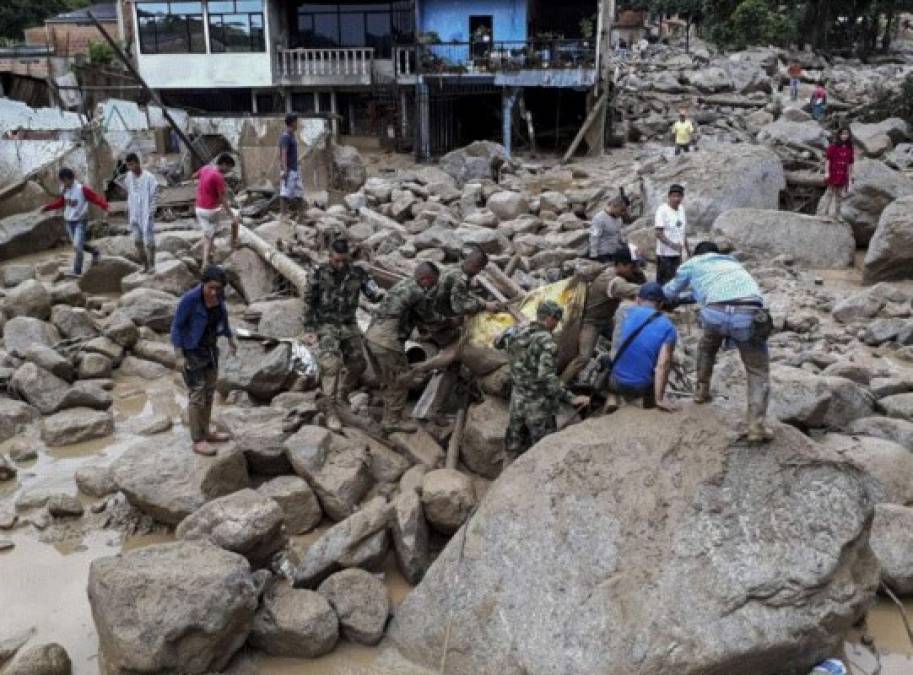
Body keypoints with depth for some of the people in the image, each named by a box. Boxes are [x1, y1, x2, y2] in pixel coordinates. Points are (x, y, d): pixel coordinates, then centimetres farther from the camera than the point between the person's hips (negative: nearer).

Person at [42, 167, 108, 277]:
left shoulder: (82, 189, -18)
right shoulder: (64, 189, 2)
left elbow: (97, 198, -21)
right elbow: (60, 202, 19)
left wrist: (105, 207, -38)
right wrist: (47, 207, 12)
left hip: (80, 222, -7)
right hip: (69, 221, 7)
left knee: (77, 246, -13)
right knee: (79, 245, 17)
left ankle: (77, 272, -5)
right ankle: (95, 252, 44)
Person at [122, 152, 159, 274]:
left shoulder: (149, 177, -13)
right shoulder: (129, 176, 4)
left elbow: (154, 195, -9)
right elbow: (129, 193, 15)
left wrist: (151, 212, -12)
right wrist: (128, 209, 13)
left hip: (146, 214, -5)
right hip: (134, 214, 5)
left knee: (149, 241, 1)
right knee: (137, 241, 6)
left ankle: (151, 266, 13)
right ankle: (144, 265, 15)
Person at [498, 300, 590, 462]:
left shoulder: (515, 332, -1)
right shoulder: (546, 342, -21)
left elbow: (498, 343, 23)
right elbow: (546, 377, -33)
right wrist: (570, 398, -31)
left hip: (517, 401, 7)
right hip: (538, 406, -7)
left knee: (513, 450, 17)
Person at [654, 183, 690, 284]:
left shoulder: (682, 209, 10)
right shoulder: (662, 210, -11)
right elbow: (659, 233, -16)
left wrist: (687, 250, 18)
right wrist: (672, 244, -27)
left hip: (678, 253, 7)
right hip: (665, 253, -7)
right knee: (663, 282, -3)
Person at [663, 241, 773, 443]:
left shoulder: (692, 263, 30)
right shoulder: (733, 262, 41)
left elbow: (670, 293, 43)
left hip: (716, 312, -1)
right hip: (749, 314, 1)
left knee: (707, 347, 34)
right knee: (758, 371, 13)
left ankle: (702, 392, 42)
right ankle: (756, 426, -1)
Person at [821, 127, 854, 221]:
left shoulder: (849, 148, 8)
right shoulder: (833, 146, -4)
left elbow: (850, 164, 11)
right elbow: (827, 159, -7)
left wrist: (850, 178, 9)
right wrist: (826, 172, -16)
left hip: (843, 176, 5)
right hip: (833, 174, -5)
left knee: (840, 195, 8)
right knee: (830, 192, -6)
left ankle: (837, 214, 15)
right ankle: (824, 212, -4)